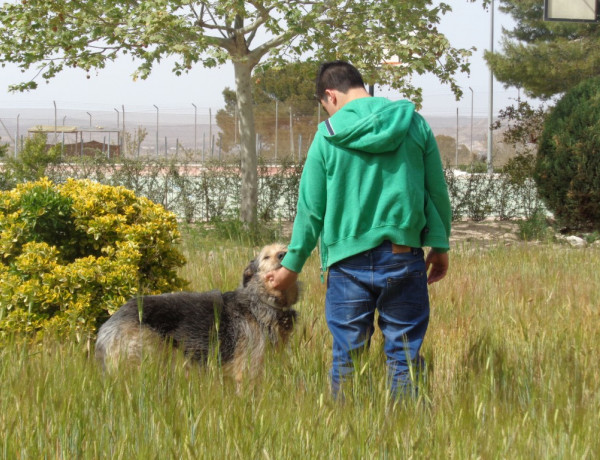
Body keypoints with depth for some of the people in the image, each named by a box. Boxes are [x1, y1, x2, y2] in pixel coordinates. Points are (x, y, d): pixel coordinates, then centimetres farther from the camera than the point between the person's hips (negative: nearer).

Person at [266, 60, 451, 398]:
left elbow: (311, 209, 1)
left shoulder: (328, 136, -3)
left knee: (346, 357, 8)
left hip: (349, 260, -1)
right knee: (405, 356, 7)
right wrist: (440, 245, 17)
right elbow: (438, 191, 6)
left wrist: (292, 265, 10)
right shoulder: (413, 124, 2)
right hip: (404, 256, 1)